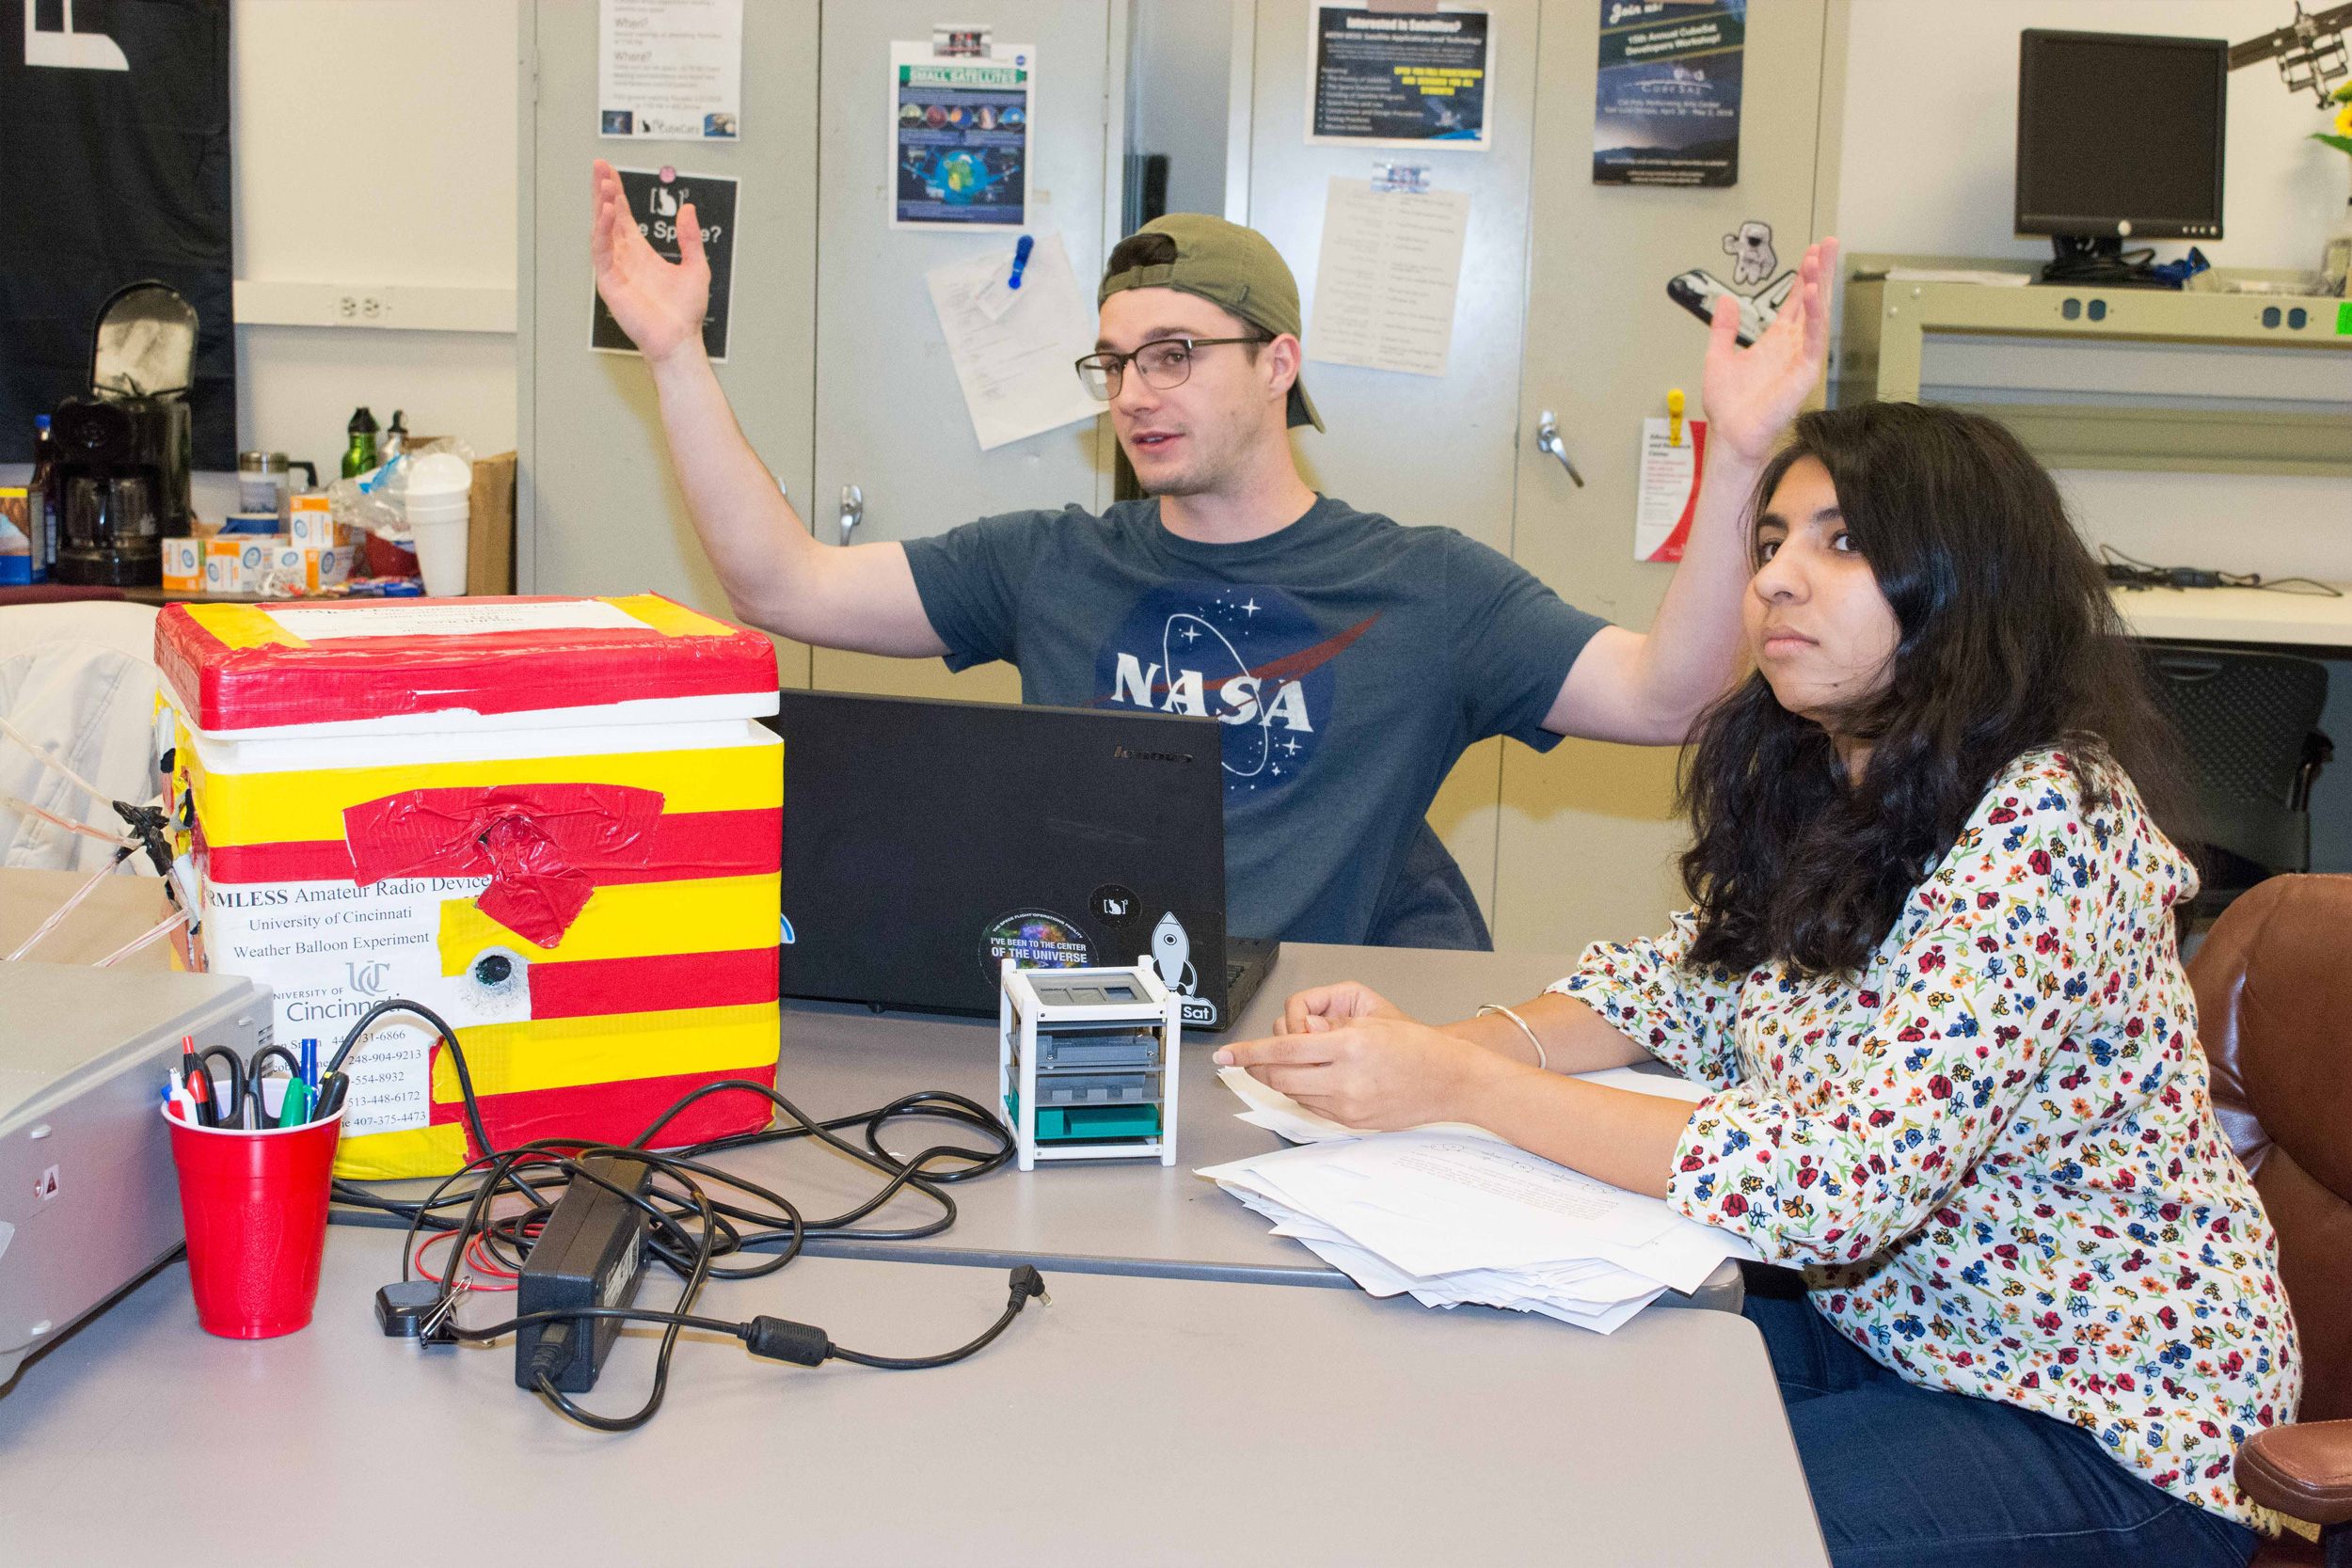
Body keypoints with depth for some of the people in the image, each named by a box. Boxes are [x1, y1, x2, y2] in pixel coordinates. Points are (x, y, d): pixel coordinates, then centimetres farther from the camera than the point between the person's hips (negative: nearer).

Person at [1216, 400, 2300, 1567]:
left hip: (2107, 1429, -7)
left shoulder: (2048, 825, -25)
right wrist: (1423, 1044, -14)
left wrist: (1463, 1087, -33)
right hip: (1877, 1327, 7)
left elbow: (1847, 1181, -32)